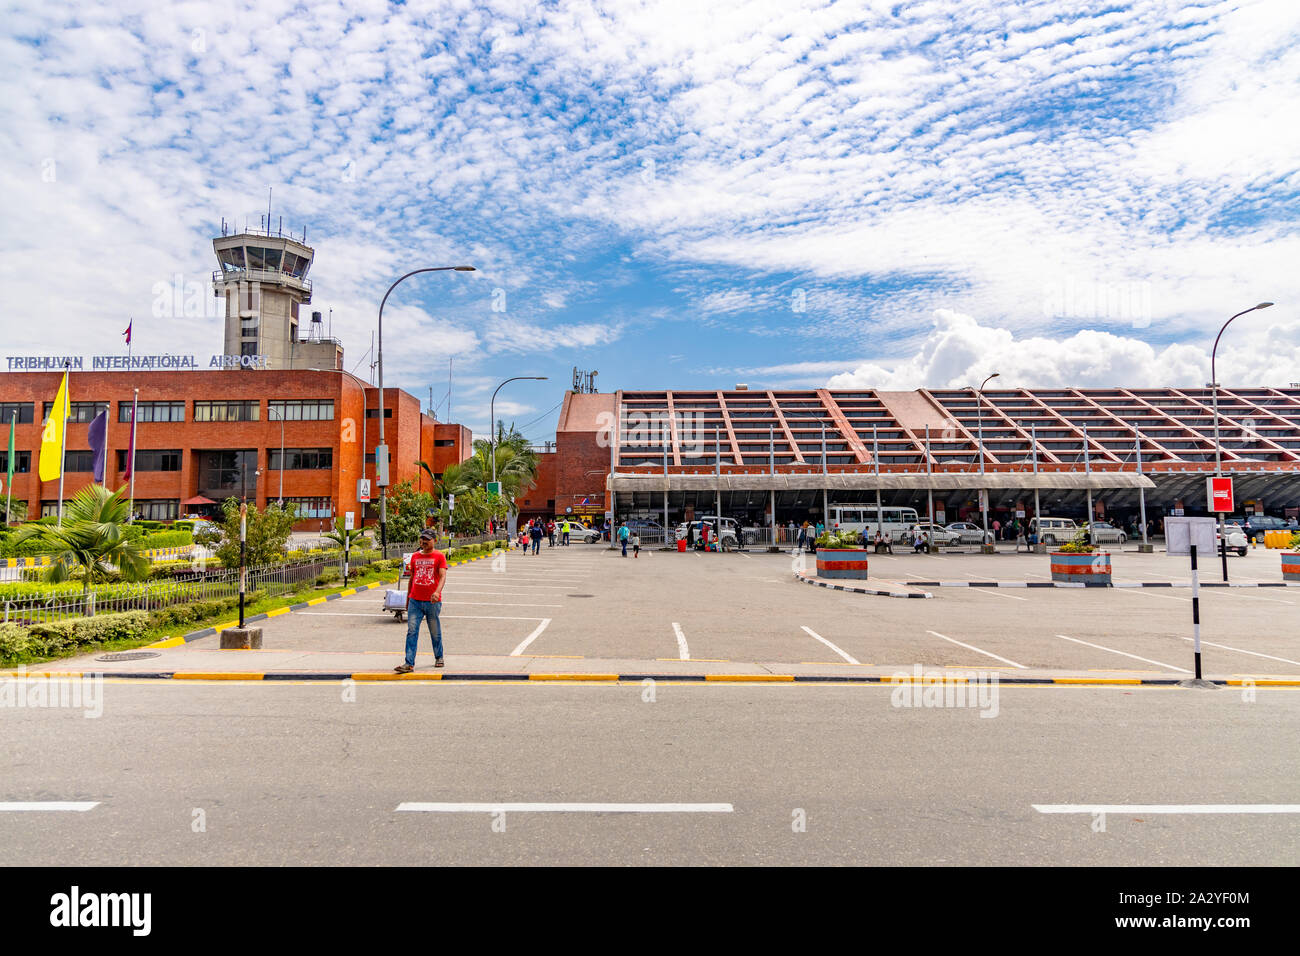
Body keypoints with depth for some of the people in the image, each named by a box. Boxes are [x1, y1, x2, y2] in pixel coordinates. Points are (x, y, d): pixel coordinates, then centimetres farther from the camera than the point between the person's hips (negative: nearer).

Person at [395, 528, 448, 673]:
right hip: (415, 601, 3)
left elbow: (443, 576, -13)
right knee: (411, 632, -6)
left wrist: (437, 592, -30)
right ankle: (409, 663, -8)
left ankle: (438, 658, 27)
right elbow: (412, 578, 20)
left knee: (435, 632, 9)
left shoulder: (439, 556, -1)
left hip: (432, 602, -3)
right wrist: (408, 598, 20)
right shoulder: (415, 556, 13)